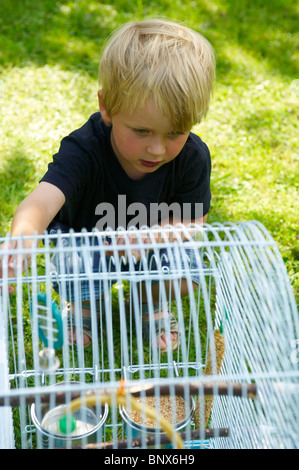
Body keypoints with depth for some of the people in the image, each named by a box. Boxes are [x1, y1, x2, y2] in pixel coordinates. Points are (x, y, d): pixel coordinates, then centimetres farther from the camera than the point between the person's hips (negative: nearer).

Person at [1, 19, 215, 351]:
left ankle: (150, 302, 12)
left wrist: (148, 237, -38)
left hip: (157, 241, 2)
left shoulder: (192, 157, -26)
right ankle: (85, 307, 5)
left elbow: (193, 220, -17)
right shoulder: (83, 150, -36)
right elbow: (41, 202, -52)